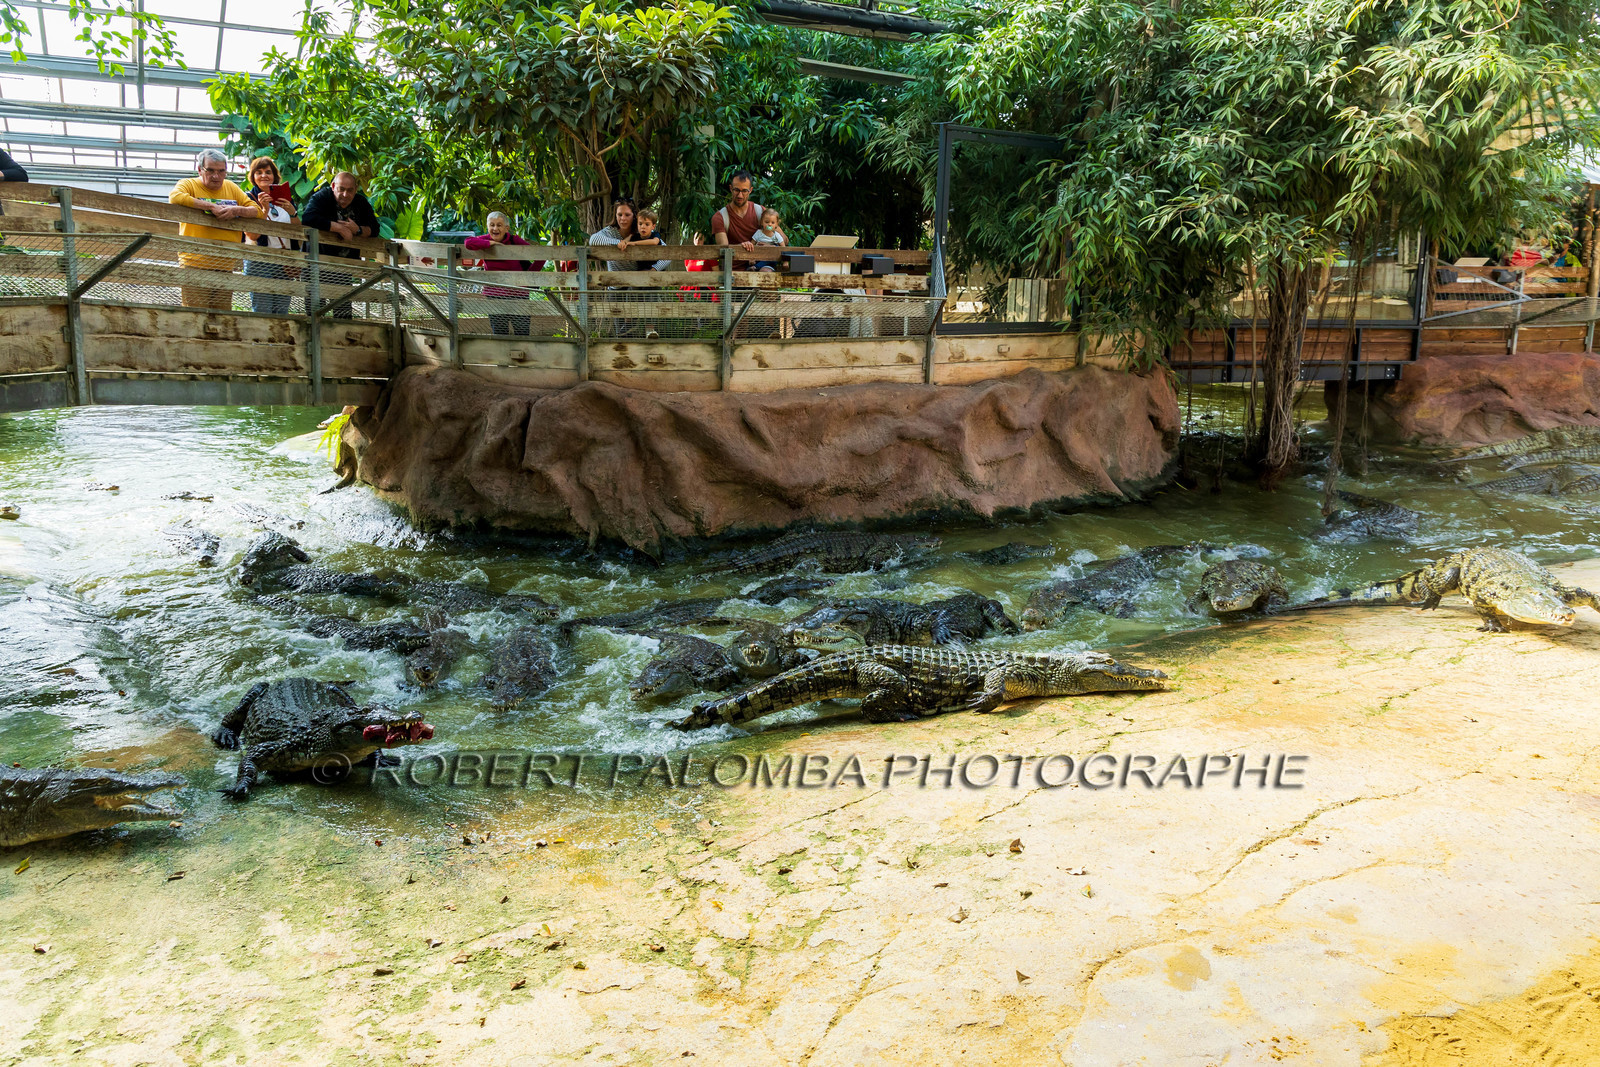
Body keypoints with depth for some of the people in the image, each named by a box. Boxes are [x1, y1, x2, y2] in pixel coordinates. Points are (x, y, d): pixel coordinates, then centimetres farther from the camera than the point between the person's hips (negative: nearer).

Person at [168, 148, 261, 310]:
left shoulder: (231, 187, 16)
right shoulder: (189, 184, 3)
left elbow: (257, 211, 13)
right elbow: (175, 197, -18)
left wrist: (236, 210, -7)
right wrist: (212, 206, -18)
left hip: (225, 268, 5)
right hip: (196, 265, -5)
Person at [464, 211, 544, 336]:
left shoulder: (515, 241, -6)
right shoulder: (486, 240, 2)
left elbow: (540, 257, -4)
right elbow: (468, 242, -18)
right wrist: (492, 243, -15)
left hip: (517, 294, -3)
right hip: (494, 295, 3)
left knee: (522, 334, -4)